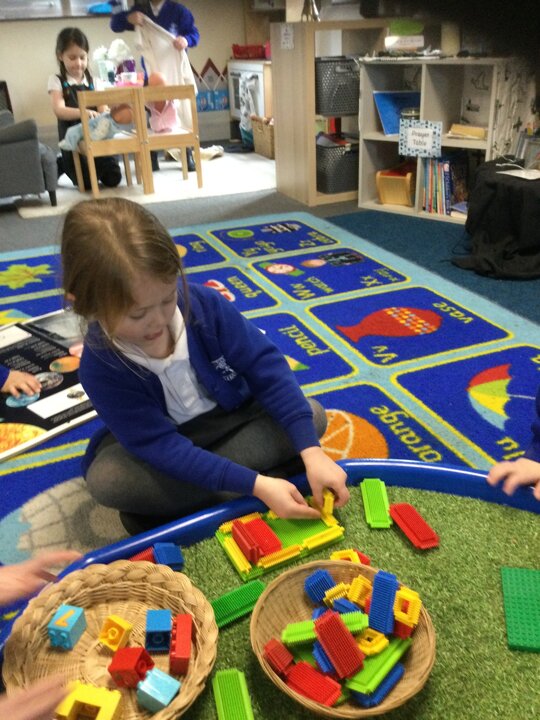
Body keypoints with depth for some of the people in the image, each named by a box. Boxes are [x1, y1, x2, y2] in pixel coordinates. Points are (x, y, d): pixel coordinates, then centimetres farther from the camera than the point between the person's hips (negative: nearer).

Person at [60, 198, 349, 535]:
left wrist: (311, 452, -31)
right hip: (159, 444, -3)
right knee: (106, 477, -32)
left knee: (313, 415, -19)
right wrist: (255, 485, -38)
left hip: (231, 418, 3)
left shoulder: (203, 302, -24)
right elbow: (162, 448, -30)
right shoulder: (100, 366, -28)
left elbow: (266, 366, -21)